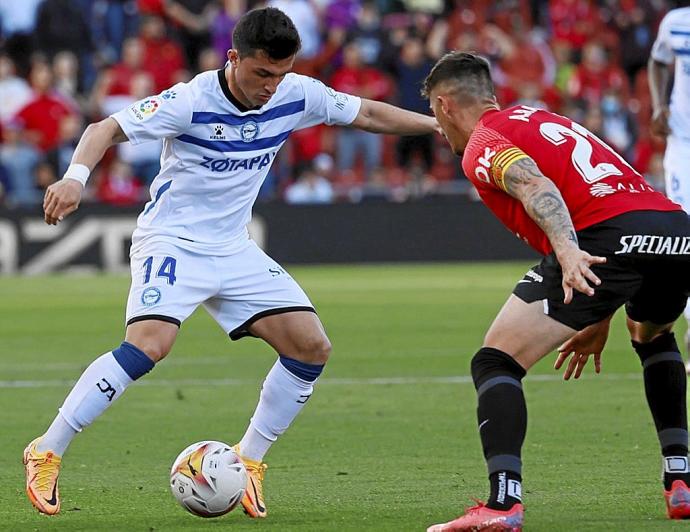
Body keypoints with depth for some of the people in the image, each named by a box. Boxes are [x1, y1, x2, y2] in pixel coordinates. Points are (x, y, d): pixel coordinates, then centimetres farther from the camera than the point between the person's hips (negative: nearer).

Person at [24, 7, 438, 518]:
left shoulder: (297, 95, -5)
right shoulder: (191, 101, -20)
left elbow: (368, 113, 11)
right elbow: (106, 129, -16)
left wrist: (437, 123, 8)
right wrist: (76, 176, -34)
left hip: (234, 250, 6)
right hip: (171, 241, -6)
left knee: (312, 346, -5)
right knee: (150, 343, -29)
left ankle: (249, 458, 11)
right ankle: (46, 453, -19)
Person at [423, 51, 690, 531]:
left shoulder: (482, 145, 9)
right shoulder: (542, 119, 35)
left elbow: (536, 187, -14)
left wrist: (567, 251, -32)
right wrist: (598, 322, 42)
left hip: (606, 238, -8)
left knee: (496, 362, -1)